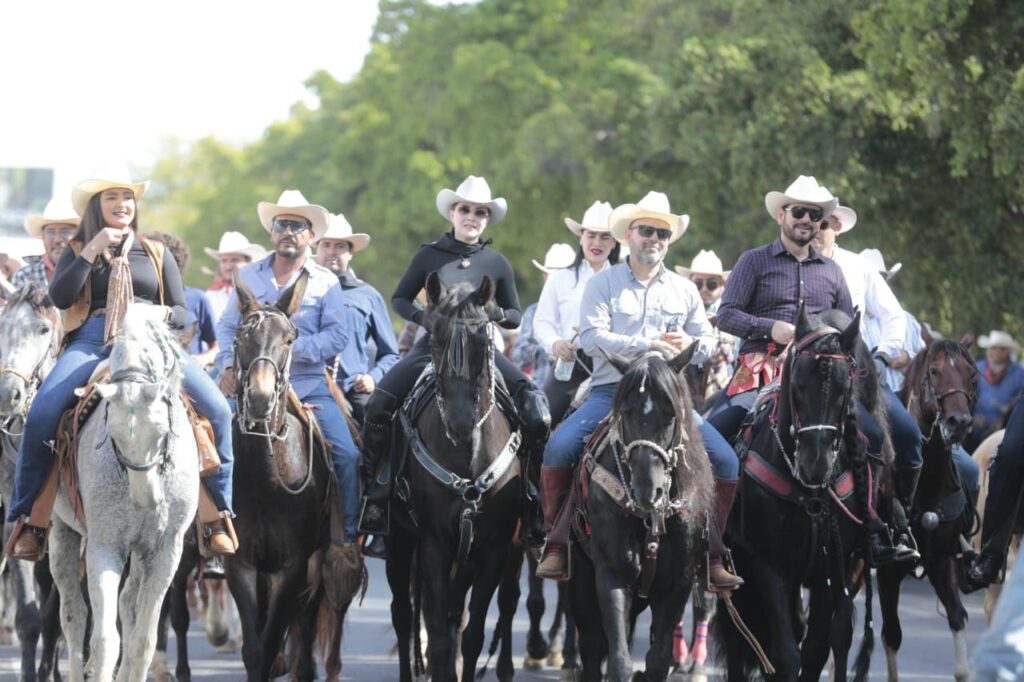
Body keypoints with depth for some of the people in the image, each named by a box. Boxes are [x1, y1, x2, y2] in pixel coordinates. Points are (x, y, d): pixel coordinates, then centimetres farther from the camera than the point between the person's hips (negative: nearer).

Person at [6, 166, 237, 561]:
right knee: (41, 413, -28)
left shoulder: (156, 254, 22)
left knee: (216, 408, -22)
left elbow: (180, 312, 17)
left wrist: (164, 315, -6)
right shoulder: (78, 251, 18)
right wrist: (91, 252, -4)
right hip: (92, 342, -1)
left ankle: (217, 513, -12)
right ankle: (30, 519, -17)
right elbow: (60, 297, 1)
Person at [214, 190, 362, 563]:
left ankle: (350, 535, -6)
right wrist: (228, 365, -7)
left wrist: (293, 348, -19)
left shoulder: (326, 282, 4)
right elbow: (227, 327, 12)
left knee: (346, 455, -15)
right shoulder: (249, 276, 11)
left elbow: (338, 335, -7)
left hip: (308, 385, -1)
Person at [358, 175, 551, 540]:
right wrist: (422, 315, -9)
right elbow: (400, 299, 11)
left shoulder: (497, 264, 8)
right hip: (433, 346, -1)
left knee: (535, 408, -22)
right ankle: (374, 492, -11)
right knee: (379, 404, -22)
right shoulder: (429, 255, 5)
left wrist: (497, 314, -9)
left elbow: (516, 316, 14)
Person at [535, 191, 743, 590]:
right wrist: (648, 344, -17)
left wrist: (689, 345, -8)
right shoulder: (603, 284, 5)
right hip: (611, 390, -2)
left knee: (726, 461, -14)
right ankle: (557, 544, -13)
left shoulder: (684, 291, 16)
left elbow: (707, 342, 17)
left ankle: (712, 555, -2)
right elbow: (591, 337, -8)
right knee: (559, 448, -27)